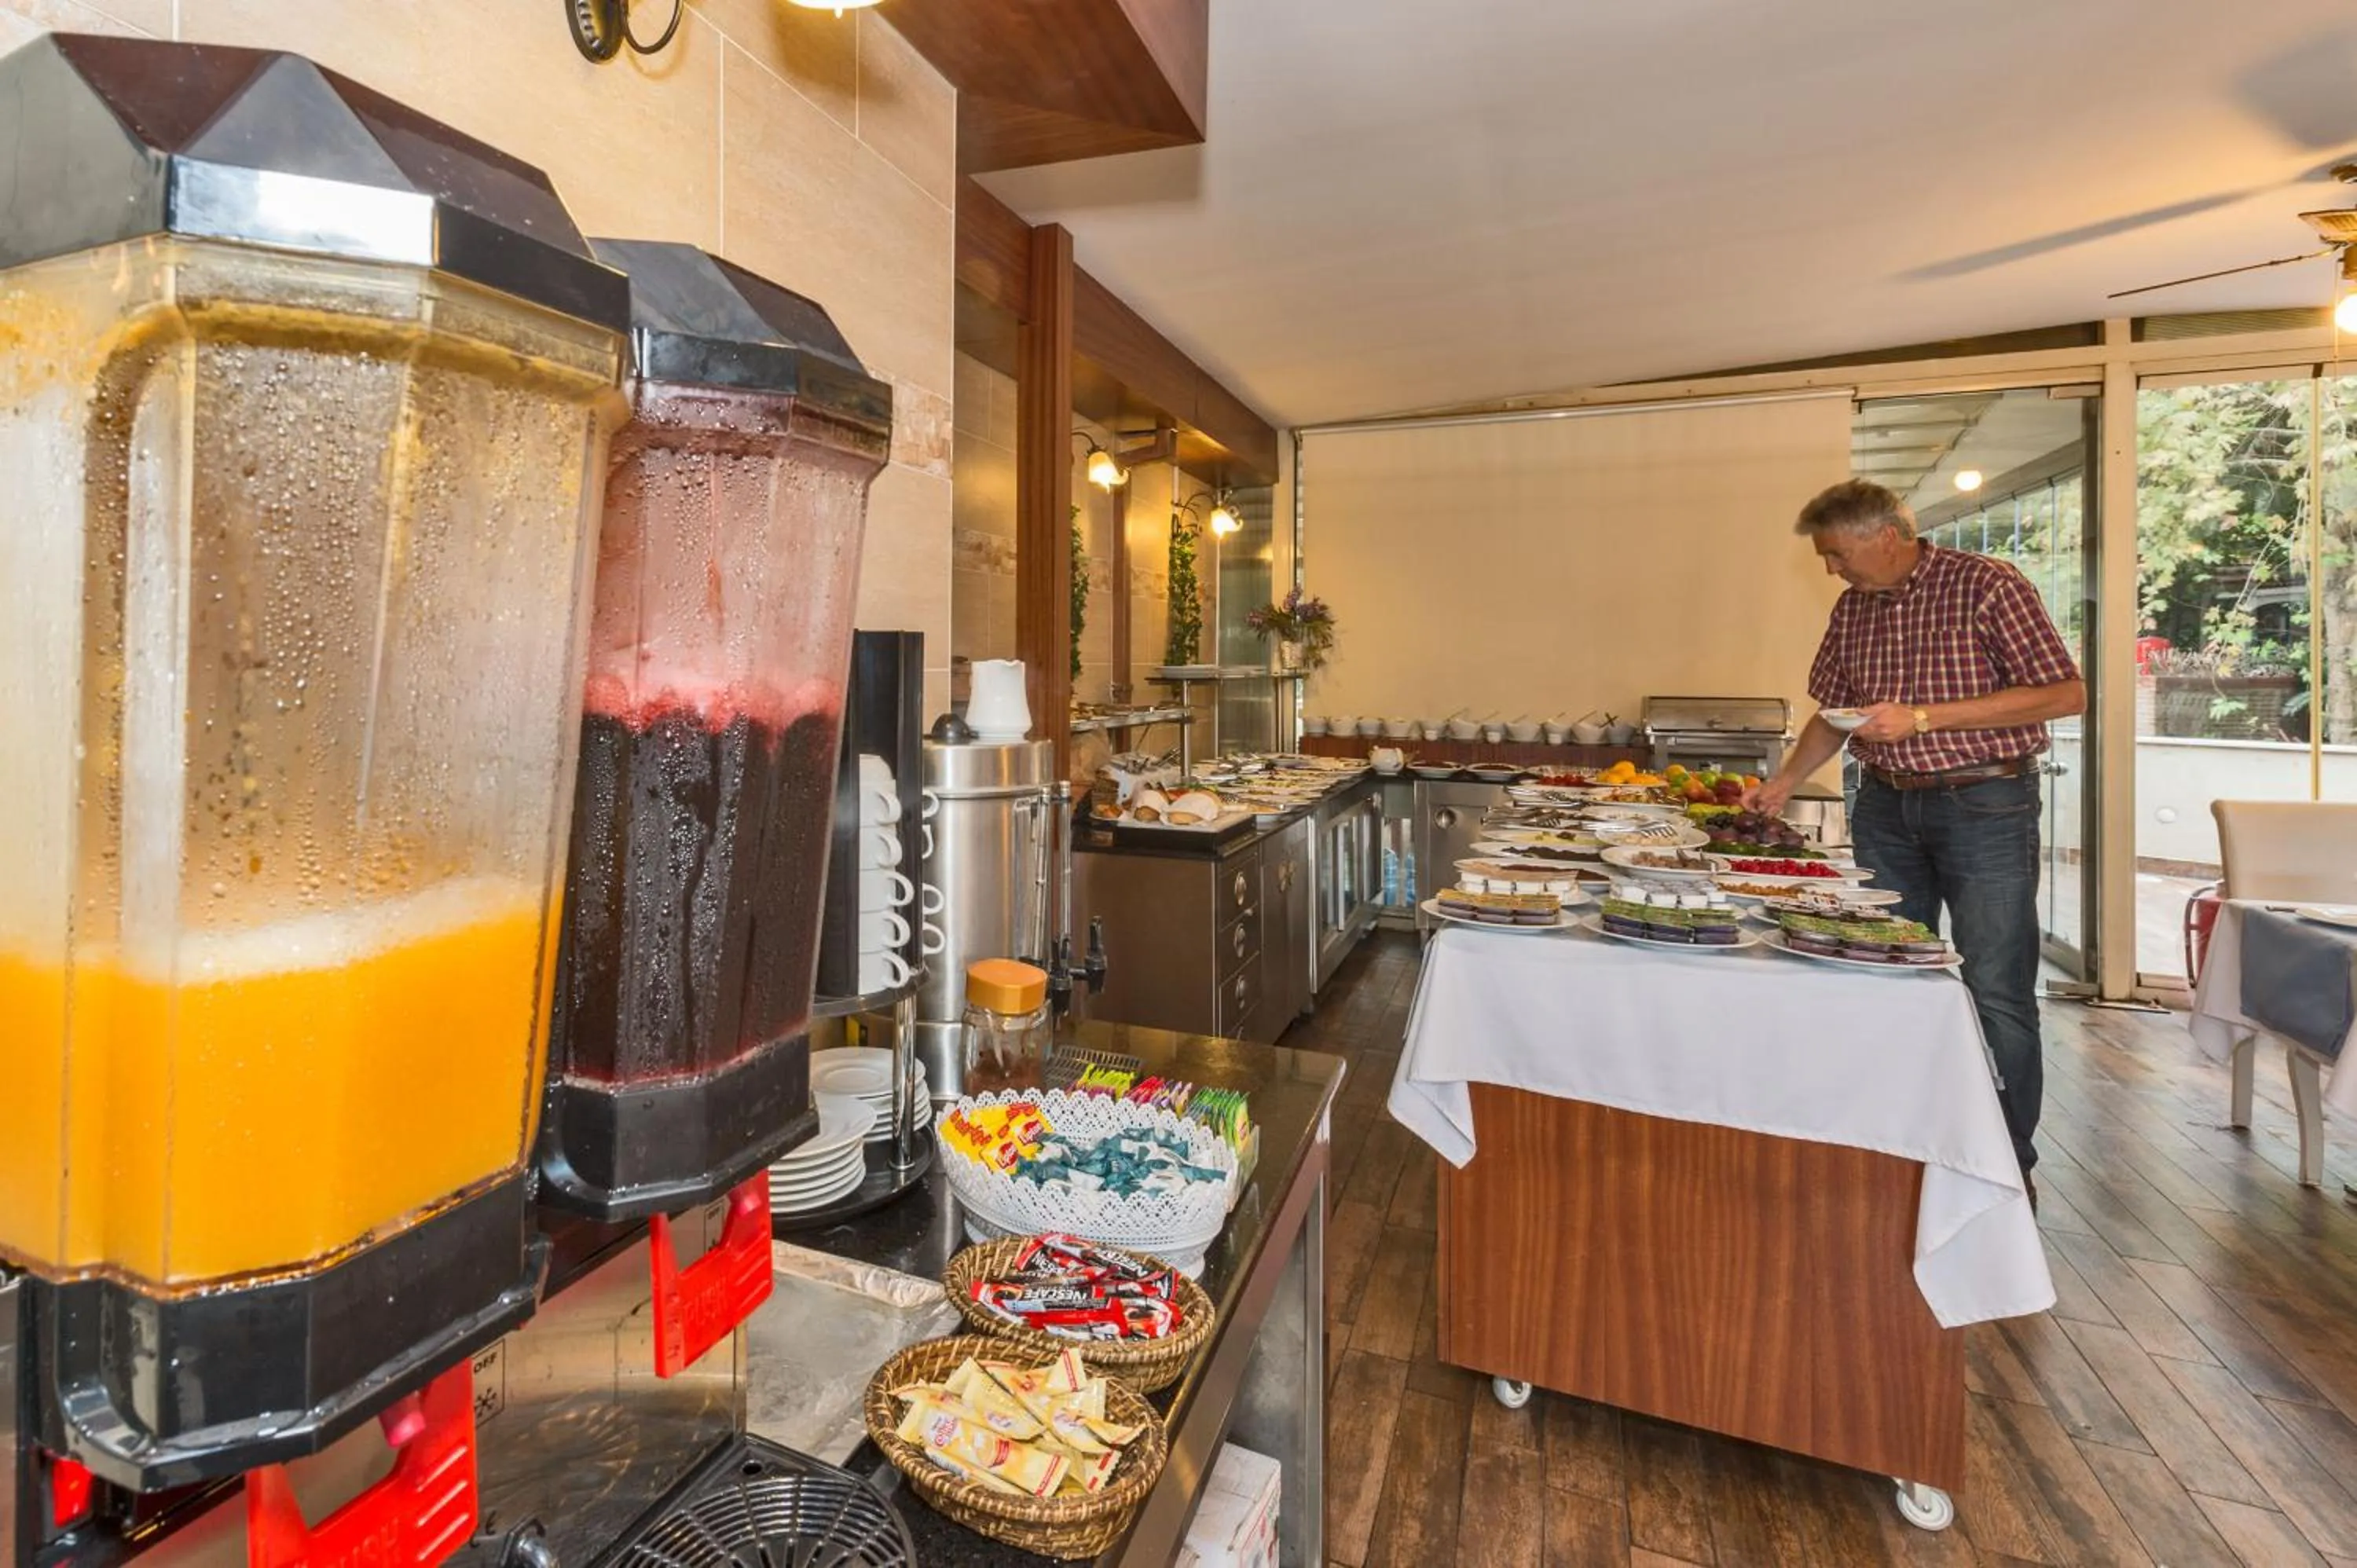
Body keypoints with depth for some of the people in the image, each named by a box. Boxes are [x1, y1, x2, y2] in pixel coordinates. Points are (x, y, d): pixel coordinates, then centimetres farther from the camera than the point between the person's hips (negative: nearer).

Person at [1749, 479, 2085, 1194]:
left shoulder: (1986, 586, -9)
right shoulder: (1852, 608, 9)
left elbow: (2066, 693, -13)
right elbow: (1834, 709, 18)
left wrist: (1923, 717, -19)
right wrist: (1786, 779, 7)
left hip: (1983, 805, -5)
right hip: (1886, 806, 6)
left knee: (1996, 995, -1)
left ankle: (2009, 1165, 14)